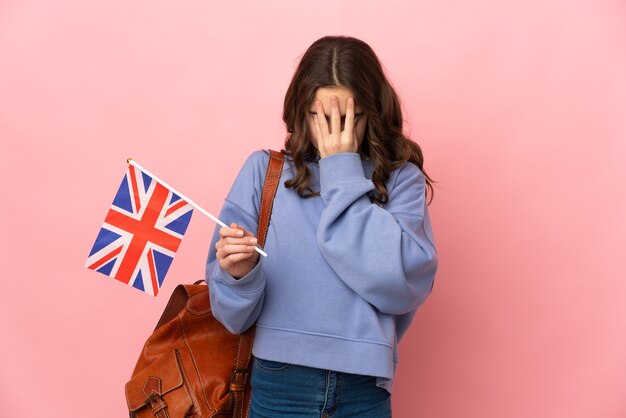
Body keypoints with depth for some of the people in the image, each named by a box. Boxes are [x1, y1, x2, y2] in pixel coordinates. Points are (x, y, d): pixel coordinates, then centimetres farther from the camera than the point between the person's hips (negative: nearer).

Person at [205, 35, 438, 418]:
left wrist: (343, 176, -13)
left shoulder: (400, 179, -1)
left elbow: (405, 285, -17)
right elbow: (234, 315, -2)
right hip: (276, 384, 0)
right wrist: (239, 274, -24)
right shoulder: (264, 170, -1)